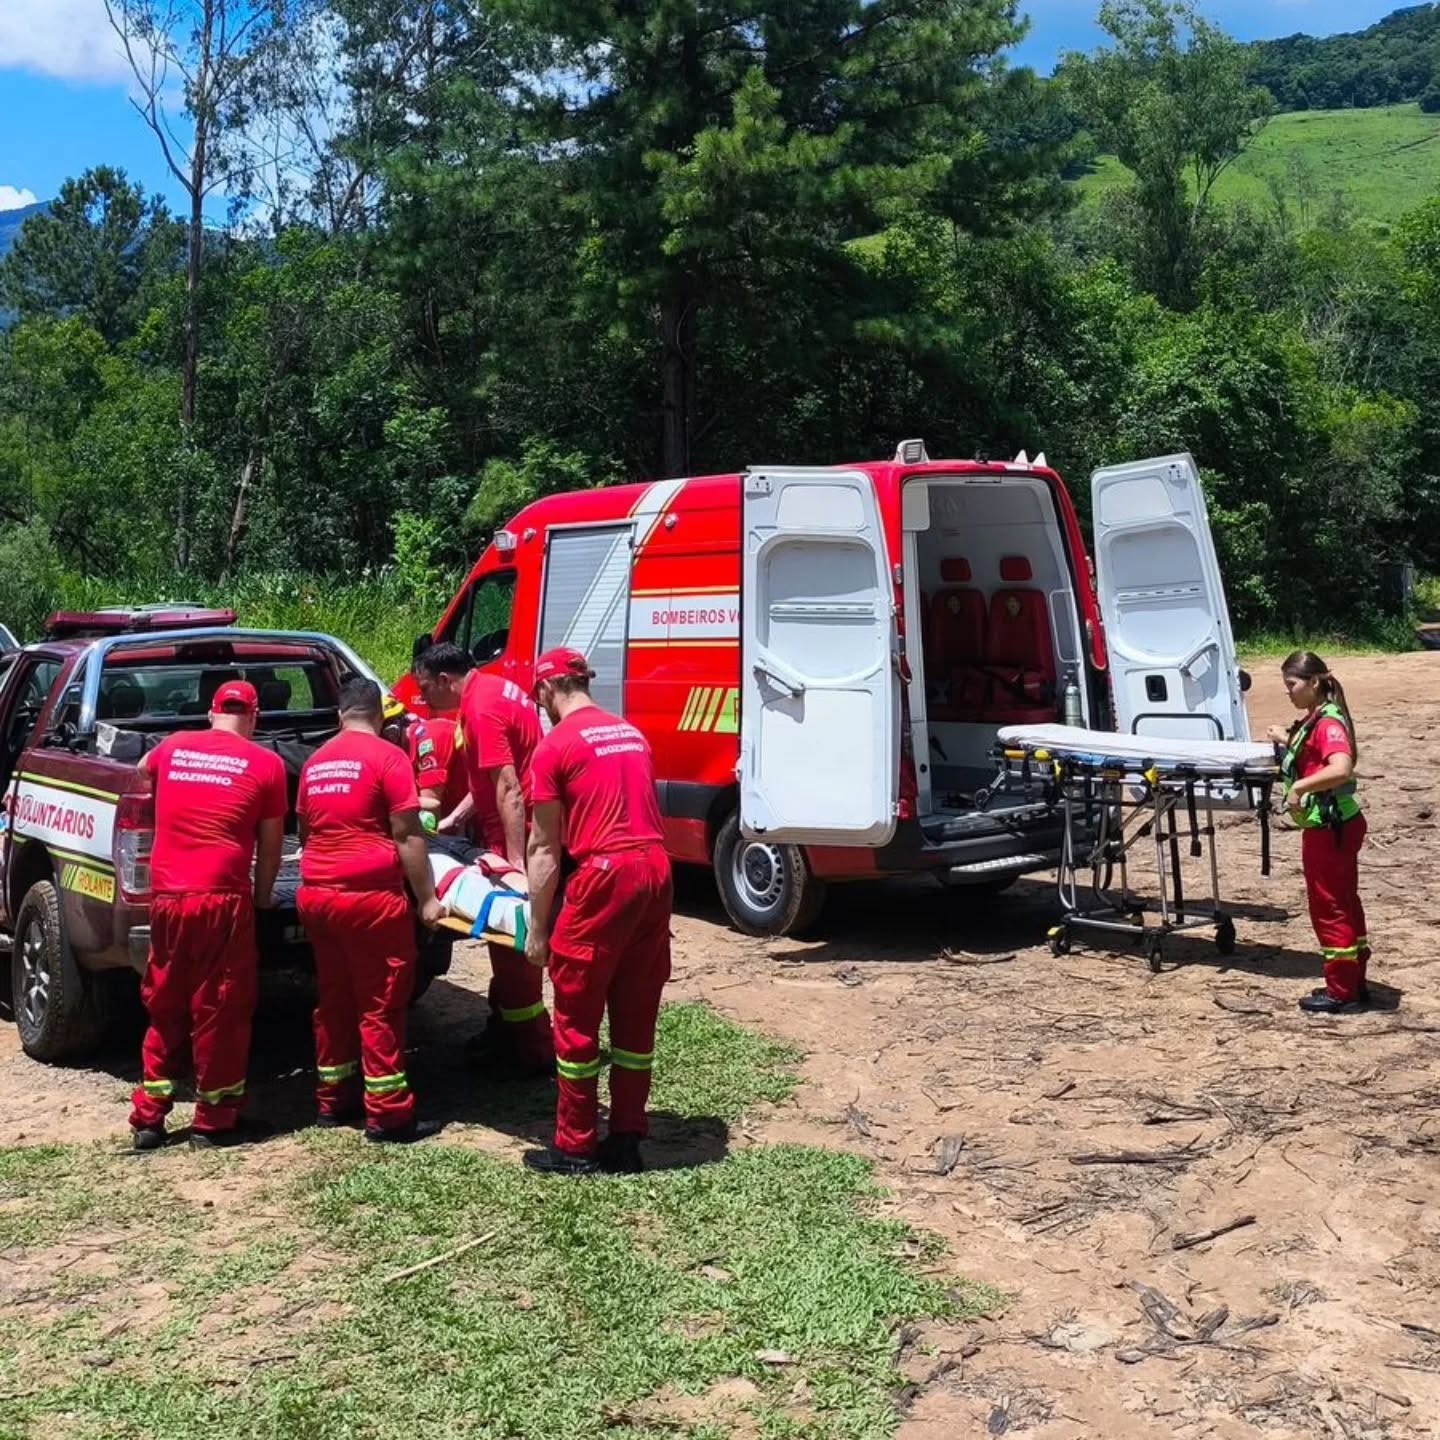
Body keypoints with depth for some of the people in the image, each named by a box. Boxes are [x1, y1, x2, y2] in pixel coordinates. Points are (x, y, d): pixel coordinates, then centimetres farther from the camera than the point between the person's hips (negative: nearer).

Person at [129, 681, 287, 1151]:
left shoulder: (172, 747, 10)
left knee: (164, 1009, 16)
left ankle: (147, 1118, 22)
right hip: (221, 900, -4)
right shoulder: (266, 764, -1)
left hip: (166, 897, 4)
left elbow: (141, 774, 35)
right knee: (219, 1012, 7)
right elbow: (270, 847, 4)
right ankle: (214, 1122, 15)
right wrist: (262, 897, 19)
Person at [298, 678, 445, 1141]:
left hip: (316, 894, 7)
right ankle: (388, 1114, 4)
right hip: (370, 896, -7)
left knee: (333, 999, 16)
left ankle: (333, 1100, 25)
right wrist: (427, 897, -6)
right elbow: (406, 835, -10)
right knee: (380, 1005, 0)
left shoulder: (315, 762, 14)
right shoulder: (387, 756, -6)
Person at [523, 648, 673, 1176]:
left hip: (605, 875, -7)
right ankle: (626, 1141, 21)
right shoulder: (632, 734, 18)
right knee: (636, 1014, 13)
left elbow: (544, 847, -2)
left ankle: (575, 1147, 13)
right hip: (656, 870, 7)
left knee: (577, 1016, 6)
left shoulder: (555, 746, -2)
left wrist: (537, 929, 3)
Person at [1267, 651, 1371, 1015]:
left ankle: (1341, 992, 9)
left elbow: (1341, 768, -36)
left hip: (1330, 828, -10)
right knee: (1344, 903, 16)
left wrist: (1299, 787, -30)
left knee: (1329, 907, -1)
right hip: (1333, 826, 10)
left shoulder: (1328, 722, -20)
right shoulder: (1312, 720, 10)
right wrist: (1288, 742, 9)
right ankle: (1353, 984, 26)